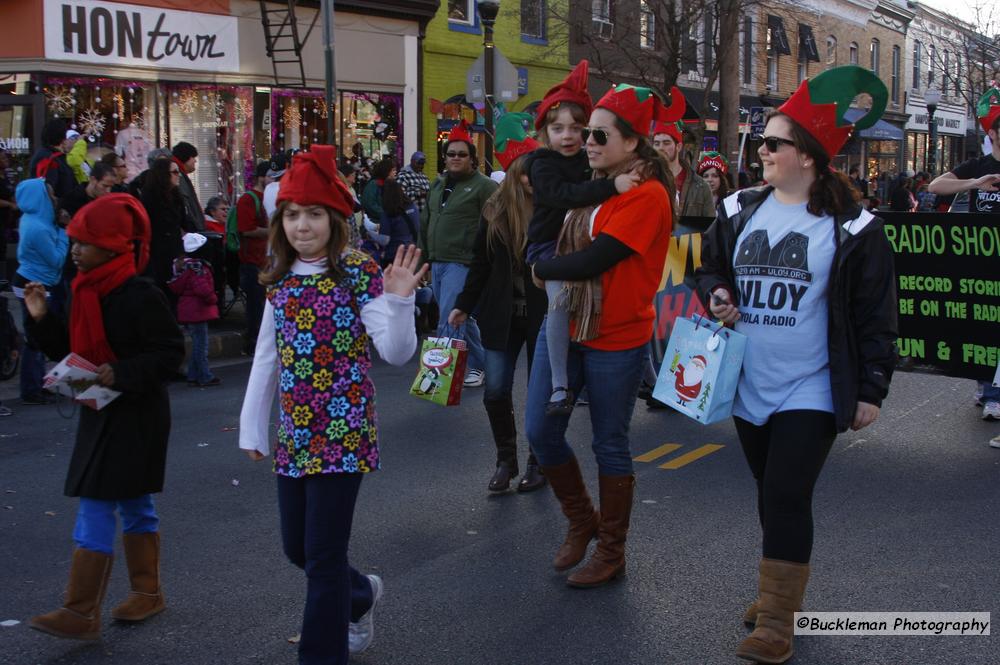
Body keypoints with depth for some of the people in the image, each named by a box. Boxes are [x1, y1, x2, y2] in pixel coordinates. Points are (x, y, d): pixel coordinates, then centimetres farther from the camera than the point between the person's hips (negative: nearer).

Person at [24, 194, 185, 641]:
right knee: (133, 503, 17)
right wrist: (41, 318, 3)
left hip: (135, 415, -9)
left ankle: (81, 613, -4)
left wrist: (121, 374, -27)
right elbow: (73, 352, 15)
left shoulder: (139, 296, -17)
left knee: (96, 506, -9)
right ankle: (147, 592, 29)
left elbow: (170, 352, -18)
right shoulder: (87, 292, 8)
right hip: (103, 412, 9)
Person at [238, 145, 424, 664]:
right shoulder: (281, 279, 7)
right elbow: (266, 358, 13)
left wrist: (400, 300, -32)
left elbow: (396, 352, -16)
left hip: (342, 431, -6)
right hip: (294, 433, 6)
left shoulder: (359, 271, -10)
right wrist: (252, 427, 14)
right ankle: (360, 595, 44)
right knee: (296, 547, 16)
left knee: (323, 553, -4)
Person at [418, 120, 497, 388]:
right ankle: (479, 366, 29)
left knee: (449, 323, -11)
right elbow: (426, 221, 24)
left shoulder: (484, 186, -7)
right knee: (463, 319, 16)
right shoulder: (438, 184, 17)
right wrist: (423, 253, 20)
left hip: (462, 263, -8)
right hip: (437, 263, 8)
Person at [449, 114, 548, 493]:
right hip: (502, 315, 3)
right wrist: (464, 305, 11)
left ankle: (539, 462, 27)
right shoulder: (496, 209, 2)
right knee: (496, 391, 3)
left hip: (544, 315, -3)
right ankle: (505, 461, 23)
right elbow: (481, 262, 10)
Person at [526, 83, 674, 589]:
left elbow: (593, 260, -21)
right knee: (540, 430, 6)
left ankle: (611, 551, 23)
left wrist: (542, 269, -8)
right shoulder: (592, 184, 10)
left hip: (616, 339, -7)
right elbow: (557, 241, 14)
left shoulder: (646, 195, -16)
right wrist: (551, 270, -6)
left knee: (610, 445, 6)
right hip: (564, 325, 7)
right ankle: (581, 521, 29)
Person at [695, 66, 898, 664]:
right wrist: (715, 294, -3)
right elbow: (710, 267, 20)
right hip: (749, 386, 5)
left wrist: (871, 389, -5)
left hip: (810, 391, -5)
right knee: (772, 495, 16)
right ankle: (781, 592, 33)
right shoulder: (740, 211, 5)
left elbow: (875, 315, -4)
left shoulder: (851, 227, -8)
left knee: (787, 498, -8)